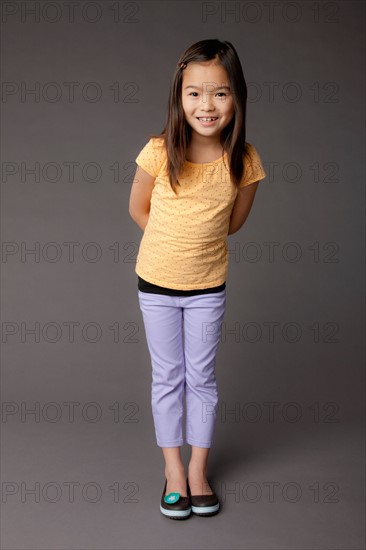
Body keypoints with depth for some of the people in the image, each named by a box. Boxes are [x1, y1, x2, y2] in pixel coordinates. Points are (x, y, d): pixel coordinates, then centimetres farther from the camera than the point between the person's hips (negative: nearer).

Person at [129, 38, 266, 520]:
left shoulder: (244, 160, -14)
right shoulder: (160, 152, -19)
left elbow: (234, 221, 2)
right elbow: (138, 209, -2)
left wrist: (197, 241, 2)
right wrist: (172, 243, 3)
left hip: (208, 287, 1)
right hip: (157, 284, -1)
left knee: (202, 378, 14)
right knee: (168, 377, 13)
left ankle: (199, 468, 32)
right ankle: (173, 469, 30)